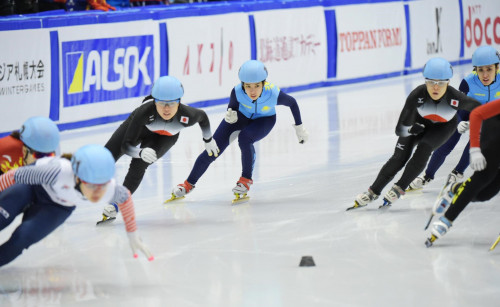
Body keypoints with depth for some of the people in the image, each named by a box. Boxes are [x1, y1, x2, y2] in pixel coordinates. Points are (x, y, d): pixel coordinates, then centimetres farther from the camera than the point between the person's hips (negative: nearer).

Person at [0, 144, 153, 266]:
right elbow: (15, 176, -32)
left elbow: (125, 197, -7)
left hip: (59, 206, 2)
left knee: (23, 236, -20)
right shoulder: (59, 172, -45)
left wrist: (132, 235, 4)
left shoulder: (110, 190, -32)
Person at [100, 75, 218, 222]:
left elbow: (203, 117, -12)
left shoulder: (188, 115, -39)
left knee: (139, 165, -24)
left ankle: (115, 205, -7)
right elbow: (126, 145, -40)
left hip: (165, 137, 0)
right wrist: (141, 152, -61)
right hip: (137, 126, 0)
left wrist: (209, 140, 4)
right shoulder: (145, 111, -44)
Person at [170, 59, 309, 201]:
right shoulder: (237, 92, -34)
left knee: (244, 138, -33)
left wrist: (299, 127, -4)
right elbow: (232, 107, -13)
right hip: (241, 115, 2)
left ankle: (246, 179, -10)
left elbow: (292, 103, -16)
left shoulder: (274, 94, -38)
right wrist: (230, 116, -36)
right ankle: (189, 184, 17)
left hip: (264, 120, -1)